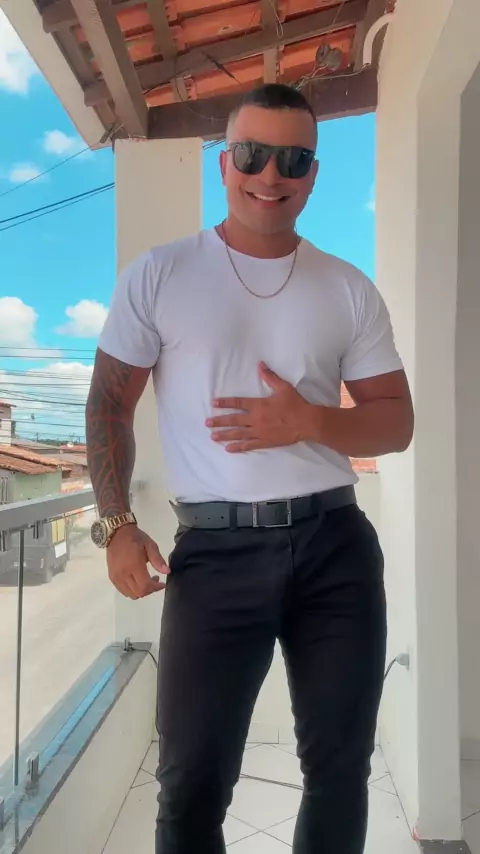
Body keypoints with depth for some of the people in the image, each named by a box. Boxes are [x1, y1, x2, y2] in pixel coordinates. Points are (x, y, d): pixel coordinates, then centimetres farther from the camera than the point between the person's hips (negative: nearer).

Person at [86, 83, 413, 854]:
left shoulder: (350, 290, 8)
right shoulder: (158, 275, 3)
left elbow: (397, 424, 7)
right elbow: (110, 404, 5)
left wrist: (310, 422, -13)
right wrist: (116, 525, -6)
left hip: (336, 546, 3)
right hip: (216, 550, -2)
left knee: (339, 769, 16)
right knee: (192, 782, 7)